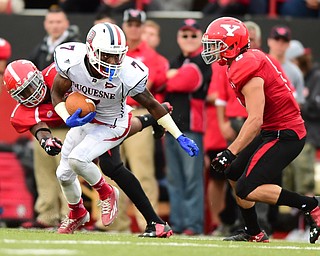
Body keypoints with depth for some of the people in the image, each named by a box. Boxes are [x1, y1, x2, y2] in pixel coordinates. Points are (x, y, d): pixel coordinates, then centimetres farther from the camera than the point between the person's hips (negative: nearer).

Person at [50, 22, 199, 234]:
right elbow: (57, 93, -9)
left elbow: (153, 106, -18)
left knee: (77, 158, -26)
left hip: (111, 126, -4)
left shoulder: (127, 75, -33)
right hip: (82, 120, 4)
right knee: (64, 174, 13)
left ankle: (107, 193, 5)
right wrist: (68, 120, -27)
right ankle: (77, 214, 45)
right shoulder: (72, 61, -28)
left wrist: (180, 137, -20)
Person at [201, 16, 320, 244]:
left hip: (284, 135, -11)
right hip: (271, 131, 11)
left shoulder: (247, 70, -20)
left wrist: (231, 152, -25)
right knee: (234, 174, 19)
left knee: (247, 190, -16)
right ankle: (254, 234, 26)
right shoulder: (253, 59, 10)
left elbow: (255, 120, -25)